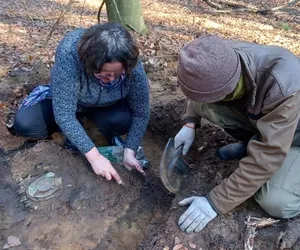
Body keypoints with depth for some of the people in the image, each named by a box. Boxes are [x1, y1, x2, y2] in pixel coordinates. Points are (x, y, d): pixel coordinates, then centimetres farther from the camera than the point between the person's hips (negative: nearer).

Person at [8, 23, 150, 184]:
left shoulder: (133, 67, -31)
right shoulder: (69, 53, -39)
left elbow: (141, 114, -20)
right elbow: (64, 114, -38)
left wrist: (129, 151, -31)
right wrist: (94, 156, -39)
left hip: (105, 105, 1)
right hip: (64, 99, 0)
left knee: (123, 121, -30)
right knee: (24, 124, -23)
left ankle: (111, 138, 4)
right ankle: (72, 131, 3)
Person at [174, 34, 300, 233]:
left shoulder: (283, 87, -41)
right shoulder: (219, 62, -24)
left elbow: (266, 157, -37)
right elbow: (200, 93, 0)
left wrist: (215, 202, -32)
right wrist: (190, 124, -16)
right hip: (256, 118, 5)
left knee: (276, 203, -26)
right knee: (203, 104, -18)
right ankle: (251, 141, 3)